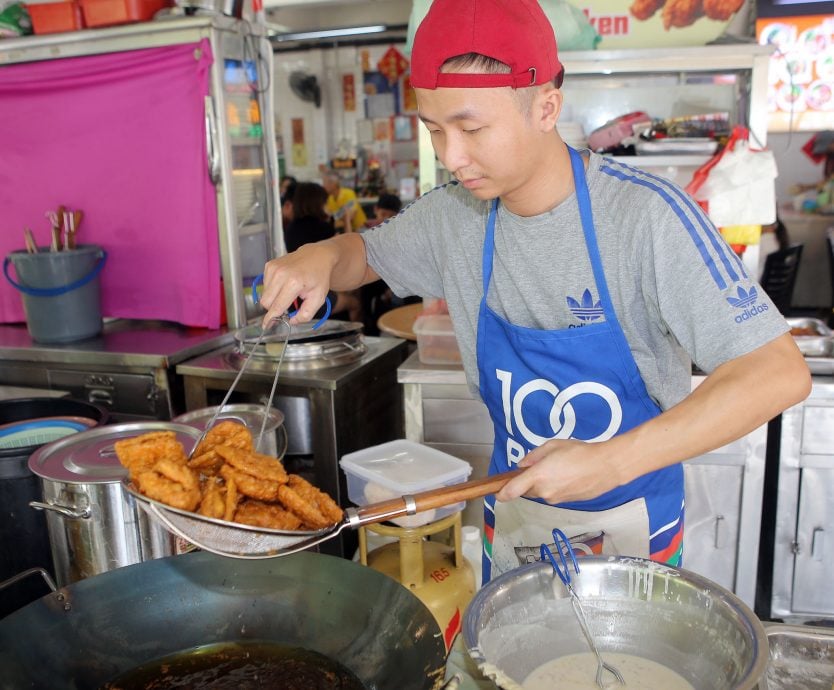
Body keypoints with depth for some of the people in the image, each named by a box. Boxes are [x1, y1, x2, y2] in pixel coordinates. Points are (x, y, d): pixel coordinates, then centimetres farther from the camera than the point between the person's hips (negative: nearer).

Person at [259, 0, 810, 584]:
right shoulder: (454, 217, -10)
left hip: (630, 521, -3)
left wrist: (611, 461, -34)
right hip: (513, 510, 4)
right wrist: (321, 258, -15)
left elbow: (780, 373, -28)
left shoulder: (643, 213, -25)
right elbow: (365, 254, 9)